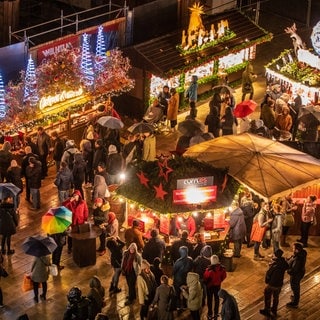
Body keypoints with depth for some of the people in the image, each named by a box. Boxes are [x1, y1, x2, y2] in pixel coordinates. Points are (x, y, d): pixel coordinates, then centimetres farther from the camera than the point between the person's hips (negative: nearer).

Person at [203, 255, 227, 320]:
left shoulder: (209, 269, -32)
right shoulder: (222, 268, -19)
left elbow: (205, 278, -18)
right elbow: (224, 276, -2)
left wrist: (206, 283, 3)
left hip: (210, 286, -3)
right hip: (218, 285, 3)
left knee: (209, 300, 15)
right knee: (217, 299, 19)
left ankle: (210, 314, 26)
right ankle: (216, 314, 31)